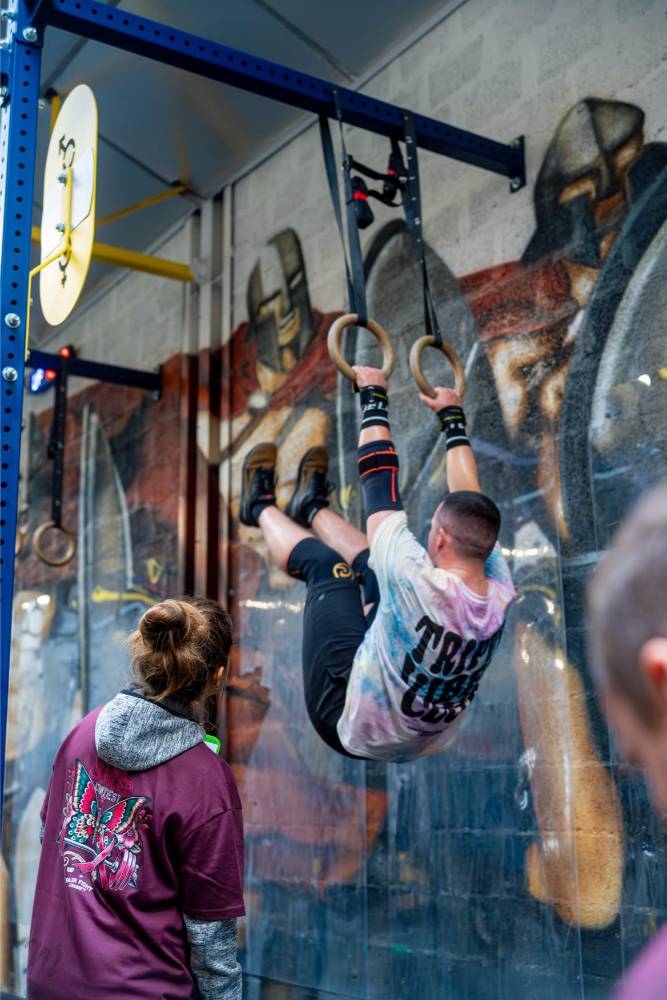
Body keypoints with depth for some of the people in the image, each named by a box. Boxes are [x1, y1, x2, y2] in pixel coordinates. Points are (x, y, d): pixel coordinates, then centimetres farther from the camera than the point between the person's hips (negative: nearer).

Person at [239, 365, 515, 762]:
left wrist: (374, 399, -11)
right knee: (371, 563, 14)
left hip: (354, 734, -5)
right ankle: (312, 509, 43)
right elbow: (470, 502, -5)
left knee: (326, 563, 8)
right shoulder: (499, 592, -21)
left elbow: (381, 485, -24)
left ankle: (262, 507, 37)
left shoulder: (419, 585, -37)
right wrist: (453, 419, 8)